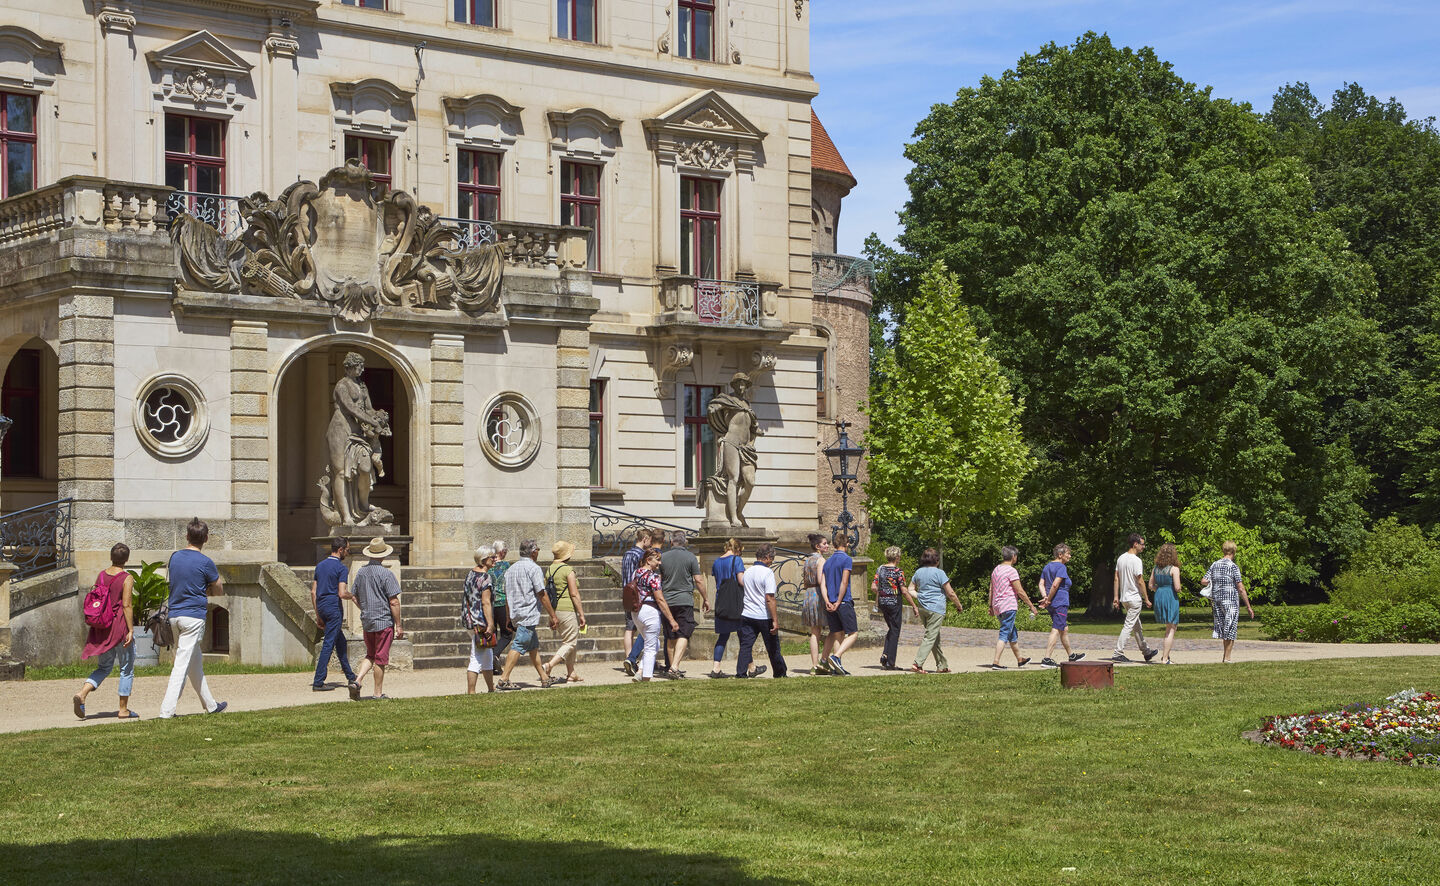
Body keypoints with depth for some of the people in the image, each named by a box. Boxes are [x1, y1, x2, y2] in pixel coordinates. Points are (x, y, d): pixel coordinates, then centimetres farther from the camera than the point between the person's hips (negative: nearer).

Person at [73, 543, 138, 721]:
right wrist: (130, 630, -15)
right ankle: (123, 709, 10)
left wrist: (94, 628, 20)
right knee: (127, 669, 7)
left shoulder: (101, 575, 7)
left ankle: (82, 693, -7)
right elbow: (127, 605, -17)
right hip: (120, 626, -6)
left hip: (102, 627, 6)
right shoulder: (127, 578, -11)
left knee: (104, 667, 16)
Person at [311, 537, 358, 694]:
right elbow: (342, 593, -19)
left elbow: (313, 592, 12)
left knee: (341, 643, 17)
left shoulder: (320, 566, 13)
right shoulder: (342, 568, -11)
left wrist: (317, 614, 16)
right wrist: (352, 596, 3)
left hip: (321, 607, 8)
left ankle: (350, 677, 25)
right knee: (328, 645, -5)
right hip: (334, 608, -8)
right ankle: (318, 682, -6)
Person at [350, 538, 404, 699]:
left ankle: (357, 681, -1)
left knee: (370, 656, 19)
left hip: (366, 622, 6)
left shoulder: (361, 572, 5)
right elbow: (394, 602, -14)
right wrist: (399, 625, -9)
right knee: (381, 658, 3)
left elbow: (355, 598, 15)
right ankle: (378, 693, 9)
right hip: (384, 622, -6)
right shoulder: (386, 574, -14)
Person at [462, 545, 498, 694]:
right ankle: (470, 691, -4)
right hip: (480, 622, -10)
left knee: (487, 657, 18)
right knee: (477, 659, -5)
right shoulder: (486, 578, -15)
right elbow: (486, 602, -20)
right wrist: (490, 625, -21)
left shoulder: (470, 574, 12)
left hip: (469, 619, 10)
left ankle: (491, 688, 26)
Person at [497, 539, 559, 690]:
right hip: (529, 614, -9)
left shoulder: (510, 569, 14)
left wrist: (509, 618, 24)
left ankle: (544, 678, 22)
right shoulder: (533, 568, -9)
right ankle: (503, 680, -16)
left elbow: (507, 597, 18)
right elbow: (542, 595, -11)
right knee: (518, 646, -10)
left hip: (516, 614, 9)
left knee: (534, 646, 16)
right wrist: (553, 616, -6)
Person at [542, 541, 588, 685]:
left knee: (570, 642, 17)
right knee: (570, 643, -3)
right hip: (568, 609, -8)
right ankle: (549, 666, -19)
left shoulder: (549, 570, 9)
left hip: (554, 610, 8)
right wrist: (581, 614, -11)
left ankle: (571, 674, 18)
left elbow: (545, 594, 13)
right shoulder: (568, 570, -13)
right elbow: (574, 594, -15)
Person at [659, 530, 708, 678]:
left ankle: (672, 668, 18)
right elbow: (698, 580, -4)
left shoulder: (663, 557, 4)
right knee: (683, 635, -5)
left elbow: (659, 580, 8)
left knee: (671, 636, 12)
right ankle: (674, 667, -19)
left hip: (667, 601, 4)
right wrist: (705, 598, 7)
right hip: (684, 600, -3)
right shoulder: (690, 557, -4)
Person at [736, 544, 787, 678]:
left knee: (745, 646, 4)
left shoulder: (747, 572, 6)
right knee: (773, 647, 10)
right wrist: (775, 620, -17)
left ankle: (741, 673, -4)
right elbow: (769, 598, -18)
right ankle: (780, 673, 22)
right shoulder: (767, 573, -14)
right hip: (764, 617, -5)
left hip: (747, 615, 5)